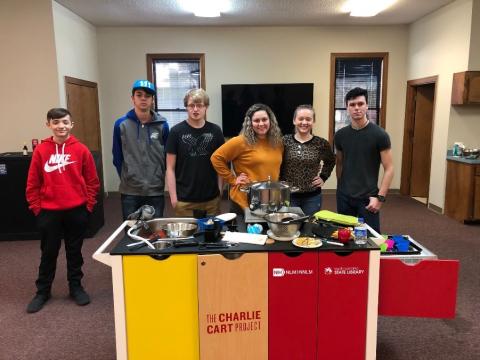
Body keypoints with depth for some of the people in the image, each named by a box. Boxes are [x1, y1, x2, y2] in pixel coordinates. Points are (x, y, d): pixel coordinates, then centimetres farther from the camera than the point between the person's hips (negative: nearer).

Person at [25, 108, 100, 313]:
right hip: (49, 212, 0)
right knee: (48, 253, 12)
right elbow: (32, 184, 2)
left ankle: (76, 287, 29)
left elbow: (92, 181, 1)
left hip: (77, 211, 0)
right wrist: (37, 208, -1)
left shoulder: (81, 150, -4)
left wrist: (88, 205, -1)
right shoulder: (40, 151, -3)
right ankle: (42, 292, 28)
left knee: (74, 251, 13)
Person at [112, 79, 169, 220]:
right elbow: (117, 157, 5)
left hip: (156, 191, 0)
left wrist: (160, 179, 5)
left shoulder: (162, 125, -3)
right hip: (129, 191, 0)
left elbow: (167, 155, 5)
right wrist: (127, 179, 7)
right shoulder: (121, 125, -3)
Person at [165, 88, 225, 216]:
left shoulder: (215, 131, 2)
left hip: (212, 199, 2)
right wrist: (173, 196, -6)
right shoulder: (177, 131, -4)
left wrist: (220, 191, 2)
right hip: (184, 200, -2)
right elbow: (170, 168, -2)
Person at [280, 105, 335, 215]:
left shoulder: (321, 143, -2)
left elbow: (331, 161, 17)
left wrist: (323, 177, 6)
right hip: (288, 195, -1)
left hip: (312, 197, 1)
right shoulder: (285, 141, -4)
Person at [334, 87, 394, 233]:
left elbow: (389, 169, -8)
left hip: (368, 198, -4)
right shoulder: (340, 135, 3)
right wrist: (341, 187, 10)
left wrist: (380, 197, -15)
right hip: (344, 197, 4)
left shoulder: (379, 135, -9)